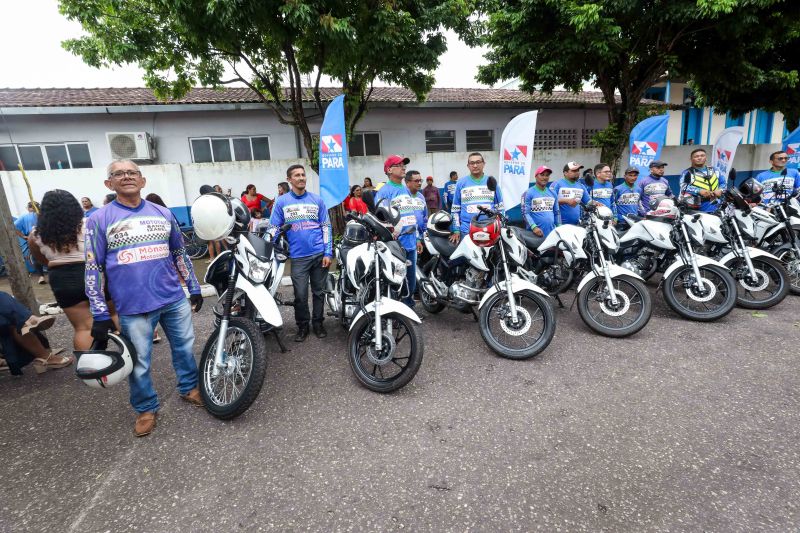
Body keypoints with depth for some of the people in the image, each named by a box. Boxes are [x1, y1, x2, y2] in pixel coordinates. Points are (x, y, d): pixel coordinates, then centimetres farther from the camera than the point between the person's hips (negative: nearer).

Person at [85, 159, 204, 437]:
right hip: (133, 307, -2)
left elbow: (180, 253, 13)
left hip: (175, 299, 3)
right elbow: (93, 269, -3)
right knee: (140, 363, 9)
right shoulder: (99, 220, -2)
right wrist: (100, 315, -5)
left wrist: (194, 288, 13)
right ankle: (146, 408, 30)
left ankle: (189, 387, 37)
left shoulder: (163, 213, 7)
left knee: (185, 347, 15)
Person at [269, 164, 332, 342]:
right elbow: (273, 228, 4)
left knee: (319, 292, 10)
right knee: (300, 295, 1)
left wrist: (328, 253, -1)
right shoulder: (281, 201, 3)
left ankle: (318, 323, 25)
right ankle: (302, 326, 20)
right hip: (298, 256, -1)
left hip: (319, 254, 1)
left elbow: (326, 227, 6)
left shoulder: (316, 199, 6)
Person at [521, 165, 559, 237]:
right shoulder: (528, 193, -4)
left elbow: (557, 212, 20)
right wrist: (534, 227, -22)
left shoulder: (552, 193, 15)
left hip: (552, 233, 6)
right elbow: (525, 213, -11)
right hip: (535, 233, -6)